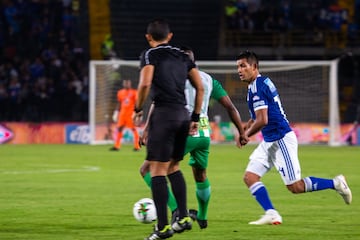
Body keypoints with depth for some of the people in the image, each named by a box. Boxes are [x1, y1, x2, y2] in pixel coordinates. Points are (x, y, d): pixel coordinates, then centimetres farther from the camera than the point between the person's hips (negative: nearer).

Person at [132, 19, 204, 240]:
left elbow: (145, 83, -15)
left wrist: (138, 109, -1)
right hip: (183, 114, 6)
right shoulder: (183, 56, 17)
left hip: (163, 114, -6)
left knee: (158, 171, -4)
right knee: (173, 166, 21)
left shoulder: (150, 55, 0)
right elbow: (200, 88, 13)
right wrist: (196, 117, 18)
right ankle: (184, 217, 15)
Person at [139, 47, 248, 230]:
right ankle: (202, 217, 49)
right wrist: (241, 132, 25)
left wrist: (146, 130, -18)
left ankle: (176, 210, -13)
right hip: (204, 134, 6)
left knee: (147, 170, 2)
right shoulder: (208, 79, 18)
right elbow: (230, 106, 17)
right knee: (200, 175, 31)